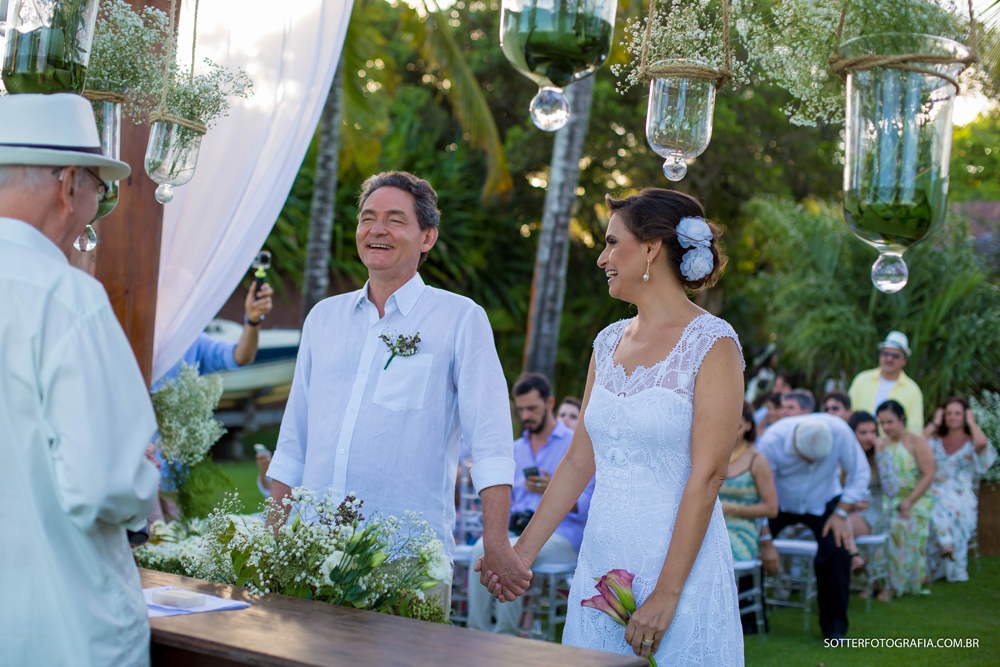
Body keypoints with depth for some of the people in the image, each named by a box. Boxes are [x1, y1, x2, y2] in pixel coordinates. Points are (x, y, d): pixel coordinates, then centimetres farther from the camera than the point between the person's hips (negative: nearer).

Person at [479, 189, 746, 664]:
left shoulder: (712, 344, -9)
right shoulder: (609, 343, 10)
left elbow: (706, 476, -15)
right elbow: (579, 460, 12)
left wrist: (666, 595, -18)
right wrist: (523, 551, 9)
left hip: (680, 566, -6)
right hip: (601, 564, 6)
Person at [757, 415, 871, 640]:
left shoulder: (839, 431, -28)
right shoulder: (771, 441, -31)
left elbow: (860, 474, -12)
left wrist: (840, 513, -17)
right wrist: (766, 542, -22)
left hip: (823, 502, 0)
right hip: (780, 502, 0)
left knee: (837, 549, -23)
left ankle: (834, 625, -3)